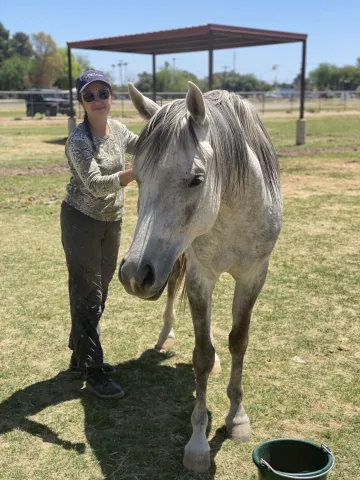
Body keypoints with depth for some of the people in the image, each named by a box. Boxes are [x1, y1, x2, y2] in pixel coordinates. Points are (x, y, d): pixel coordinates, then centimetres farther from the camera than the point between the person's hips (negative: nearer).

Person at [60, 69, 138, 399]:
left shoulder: (117, 129, 1)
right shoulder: (79, 141, -20)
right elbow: (96, 185, -31)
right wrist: (137, 173, -40)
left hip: (112, 221, 7)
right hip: (82, 221, -7)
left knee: (100, 292, 16)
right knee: (88, 295, -1)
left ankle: (81, 355, 34)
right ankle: (93, 372, 10)